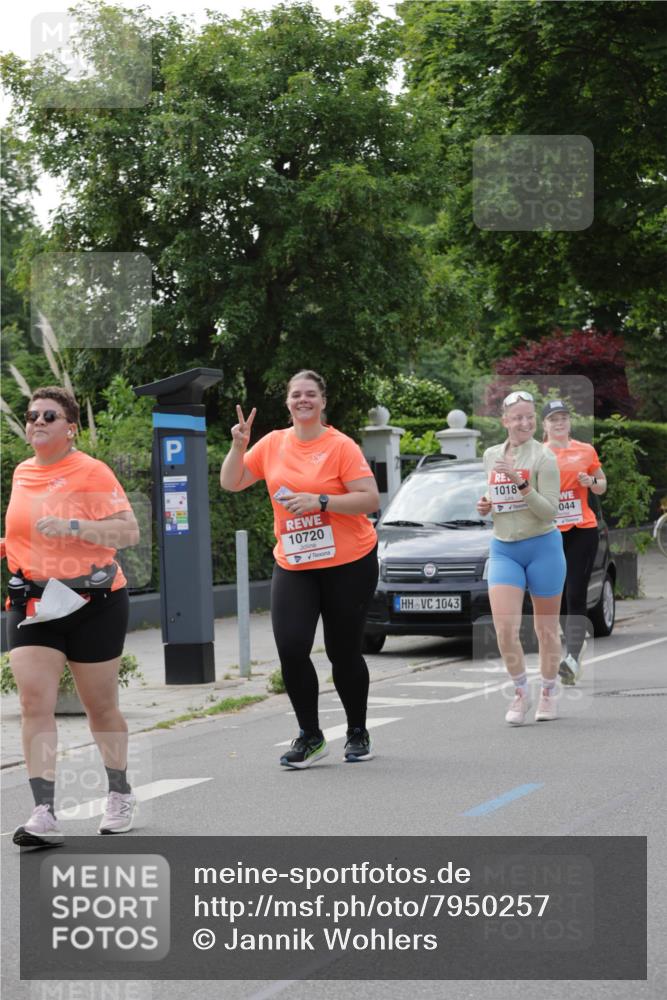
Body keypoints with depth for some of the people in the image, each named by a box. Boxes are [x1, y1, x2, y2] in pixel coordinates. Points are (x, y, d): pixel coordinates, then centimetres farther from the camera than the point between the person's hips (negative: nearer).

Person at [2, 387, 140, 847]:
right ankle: (45, 814, -16)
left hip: (94, 601, -4)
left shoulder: (91, 472, -8)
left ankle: (120, 794, 30)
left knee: (100, 705, 8)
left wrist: (72, 527, -26)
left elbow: (129, 532, -16)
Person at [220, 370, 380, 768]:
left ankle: (358, 733, 25)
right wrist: (239, 445, -4)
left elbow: (371, 499, -13)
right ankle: (310, 736, 6)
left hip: (348, 564, -3)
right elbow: (231, 483, 12)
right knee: (291, 648, -10)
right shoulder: (274, 443, 7)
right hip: (293, 566, 4)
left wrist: (320, 501, -22)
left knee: (344, 652, 4)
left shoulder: (341, 446, -8)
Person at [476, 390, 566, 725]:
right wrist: (485, 506, 3)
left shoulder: (543, 456, -8)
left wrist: (521, 482, -26)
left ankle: (548, 694, 26)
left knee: (546, 628, 7)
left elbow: (549, 511, -14)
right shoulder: (491, 456, 8)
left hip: (542, 546, -3)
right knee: (504, 628, -11)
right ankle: (520, 693, 7)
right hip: (503, 549, 3)